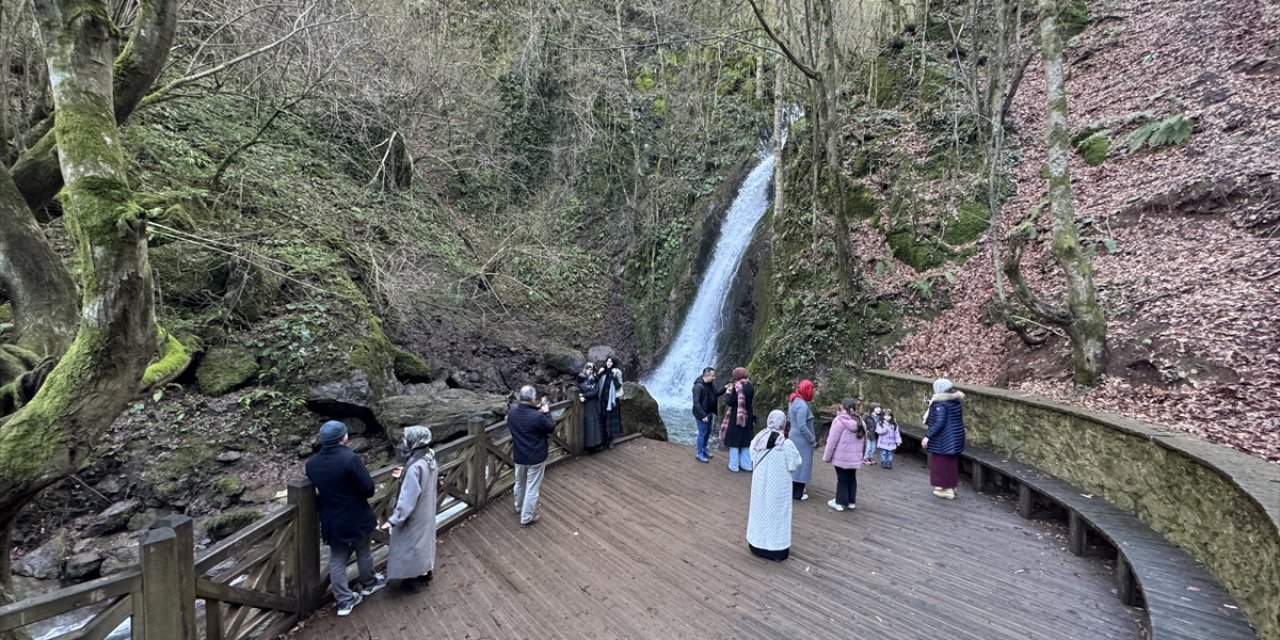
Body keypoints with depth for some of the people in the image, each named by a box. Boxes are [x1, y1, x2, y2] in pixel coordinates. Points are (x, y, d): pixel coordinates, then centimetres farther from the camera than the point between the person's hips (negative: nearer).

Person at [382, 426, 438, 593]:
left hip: (414, 516, -8)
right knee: (423, 540, 25)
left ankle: (414, 581, 30)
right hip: (426, 511, 8)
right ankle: (425, 572, 44)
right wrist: (406, 475, 15)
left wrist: (394, 520, -20)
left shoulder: (415, 468, -34)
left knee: (411, 544, 13)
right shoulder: (429, 457, -8)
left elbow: (408, 498, -29)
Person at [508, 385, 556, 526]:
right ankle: (527, 517, 24)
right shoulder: (538, 416, -29)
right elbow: (551, 428, -11)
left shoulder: (511, 412, -11)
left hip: (518, 456, 6)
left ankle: (519, 507, 51)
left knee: (520, 483, 28)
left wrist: (536, 409, 7)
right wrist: (546, 412, -2)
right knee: (532, 488, 11)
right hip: (536, 458, -6)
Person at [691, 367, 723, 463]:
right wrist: (703, 415, -26)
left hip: (710, 412, 9)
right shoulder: (698, 386, -26)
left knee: (708, 431, 20)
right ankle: (699, 453, 15)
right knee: (702, 433, 1)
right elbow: (696, 402, -26)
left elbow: (717, 392, 5)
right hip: (702, 414, -8)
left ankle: (704, 448, 39)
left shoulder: (711, 383, 1)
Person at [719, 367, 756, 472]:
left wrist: (728, 391, -2)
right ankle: (746, 464, 22)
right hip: (748, 416, 6)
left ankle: (734, 465, 9)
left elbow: (729, 402, -17)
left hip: (736, 417, -6)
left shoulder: (736, 387, -17)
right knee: (745, 440, 16)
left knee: (734, 440, 4)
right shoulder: (750, 386, 2)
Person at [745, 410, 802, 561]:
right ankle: (777, 549, 16)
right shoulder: (786, 444, -21)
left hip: (759, 483, 4)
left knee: (760, 510, 17)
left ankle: (757, 544, 30)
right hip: (778, 485, -4)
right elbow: (794, 465, -12)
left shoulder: (757, 440, -8)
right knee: (776, 513, 8)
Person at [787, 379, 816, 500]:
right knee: (801, 464, 0)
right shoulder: (802, 405, -23)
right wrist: (813, 439, -14)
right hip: (802, 440, -9)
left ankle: (794, 488, 31)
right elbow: (802, 427, -26)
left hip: (794, 437, 9)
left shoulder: (794, 401, 7)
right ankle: (797, 493, 7)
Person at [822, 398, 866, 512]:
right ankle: (851, 501, 25)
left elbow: (832, 441, -14)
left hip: (841, 457, -6)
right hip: (855, 458, 6)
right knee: (852, 478, 16)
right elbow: (863, 441, 15)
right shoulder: (860, 422, 7)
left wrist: (827, 457, -5)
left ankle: (840, 502, 12)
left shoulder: (839, 421, -15)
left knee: (842, 479, 4)